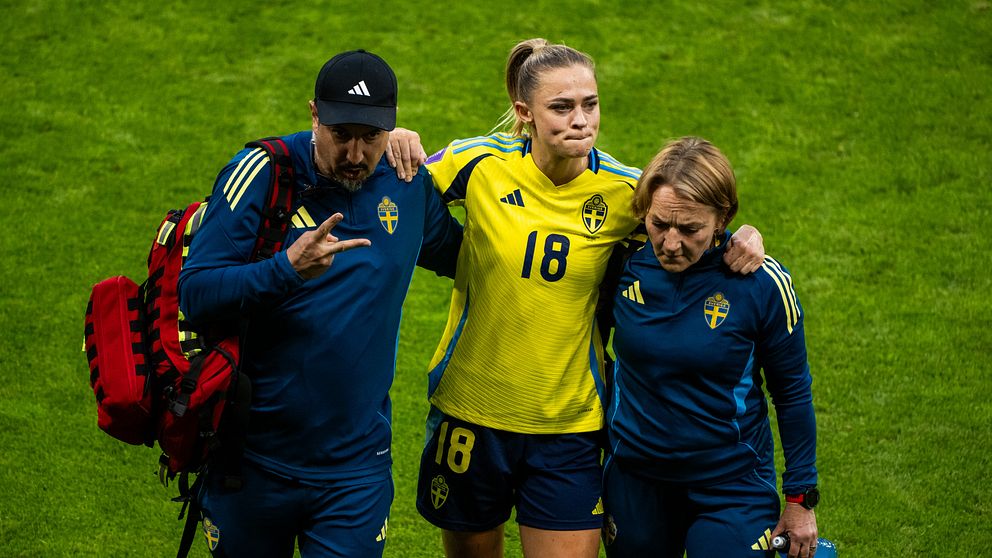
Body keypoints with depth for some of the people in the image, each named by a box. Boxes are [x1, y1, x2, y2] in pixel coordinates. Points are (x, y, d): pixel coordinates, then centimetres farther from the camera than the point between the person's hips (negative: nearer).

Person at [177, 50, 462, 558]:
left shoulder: (408, 183, 1)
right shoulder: (260, 174, -12)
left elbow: (457, 255, 23)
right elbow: (194, 295, -20)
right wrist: (286, 270, -32)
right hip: (253, 459, -2)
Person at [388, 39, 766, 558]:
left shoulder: (625, 191, -9)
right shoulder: (479, 164, -10)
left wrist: (740, 241, -13)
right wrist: (398, 145, -16)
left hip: (570, 423, 0)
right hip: (470, 412, 1)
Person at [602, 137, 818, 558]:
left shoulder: (763, 283, -16)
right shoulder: (624, 263, -12)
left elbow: (793, 393, -4)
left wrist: (801, 499, 0)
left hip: (732, 488, -2)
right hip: (633, 483, 3)